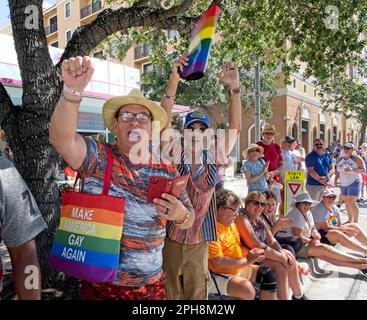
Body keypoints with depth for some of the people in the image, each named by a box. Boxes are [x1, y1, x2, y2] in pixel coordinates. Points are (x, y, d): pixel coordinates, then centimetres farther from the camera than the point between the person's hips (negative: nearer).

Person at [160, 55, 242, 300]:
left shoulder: (214, 156, 0)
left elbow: (235, 128, -9)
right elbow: (164, 118, -15)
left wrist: (234, 88, -20)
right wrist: (175, 78, -25)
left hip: (199, 240, 2)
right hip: (169, 236, -2)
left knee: (197, 293, 18)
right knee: (168, 291, 13)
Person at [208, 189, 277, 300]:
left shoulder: (231, 223, 8)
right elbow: (218, 262, -27)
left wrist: (250, 254, -4)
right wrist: (247, 260, -17)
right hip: (218, 275, -10)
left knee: (267, 274, 6)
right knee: (247, 289, -30)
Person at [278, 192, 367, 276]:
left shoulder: (308, 213, 10)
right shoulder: (296, 215, -19)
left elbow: (313, 229, 14)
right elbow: (298, 237, -22)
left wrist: (316, 235, -9)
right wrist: (311, 241, -8)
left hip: (305, 243, 9)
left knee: (327, 256, -10)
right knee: (324, 249, -18)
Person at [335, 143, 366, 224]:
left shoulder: (357, 158, -6)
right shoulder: (340, 160, 10)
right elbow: (338, 171, 17)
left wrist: (352, 170, -27)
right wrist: (336, 179, 0)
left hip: (354, 183, -6)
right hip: (343, 184, 6)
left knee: (352, 202, -12)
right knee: (347, 202, 12)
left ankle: (356, 222, -3)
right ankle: (350, 220, 25)